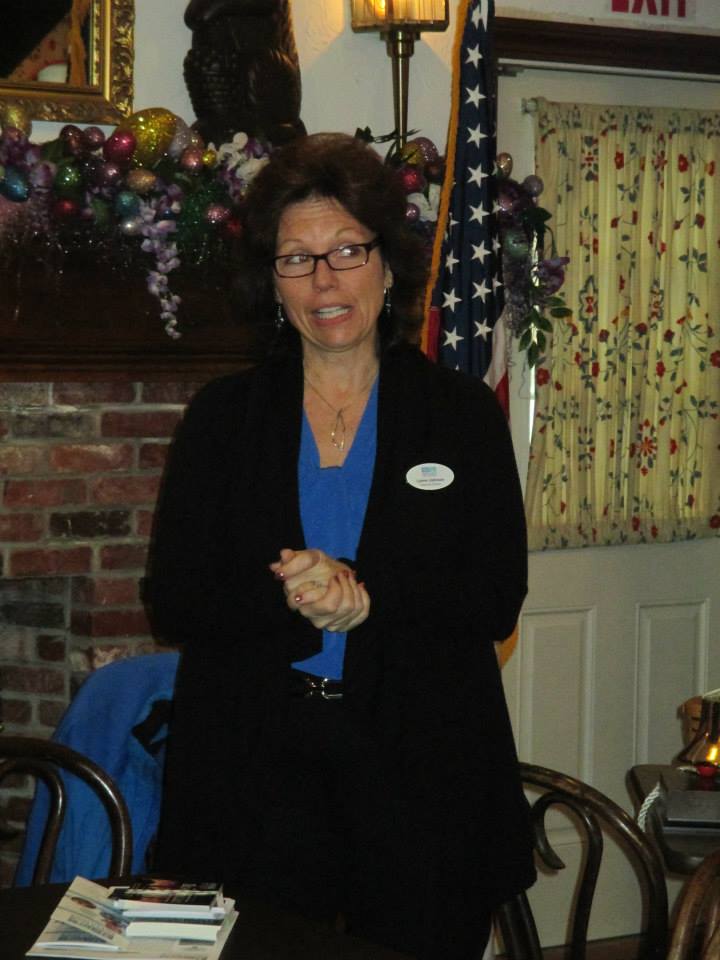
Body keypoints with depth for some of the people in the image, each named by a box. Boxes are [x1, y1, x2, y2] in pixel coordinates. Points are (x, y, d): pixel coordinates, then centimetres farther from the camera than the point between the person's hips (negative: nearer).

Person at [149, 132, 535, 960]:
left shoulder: (463, 414, 5)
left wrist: (362, 598, -18)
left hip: (419, 774, 0)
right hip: (255, 773, 0)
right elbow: (175, 600, 0)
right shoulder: (223, 416, 7)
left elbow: (497, 601, -3)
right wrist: (291, 601, -19)